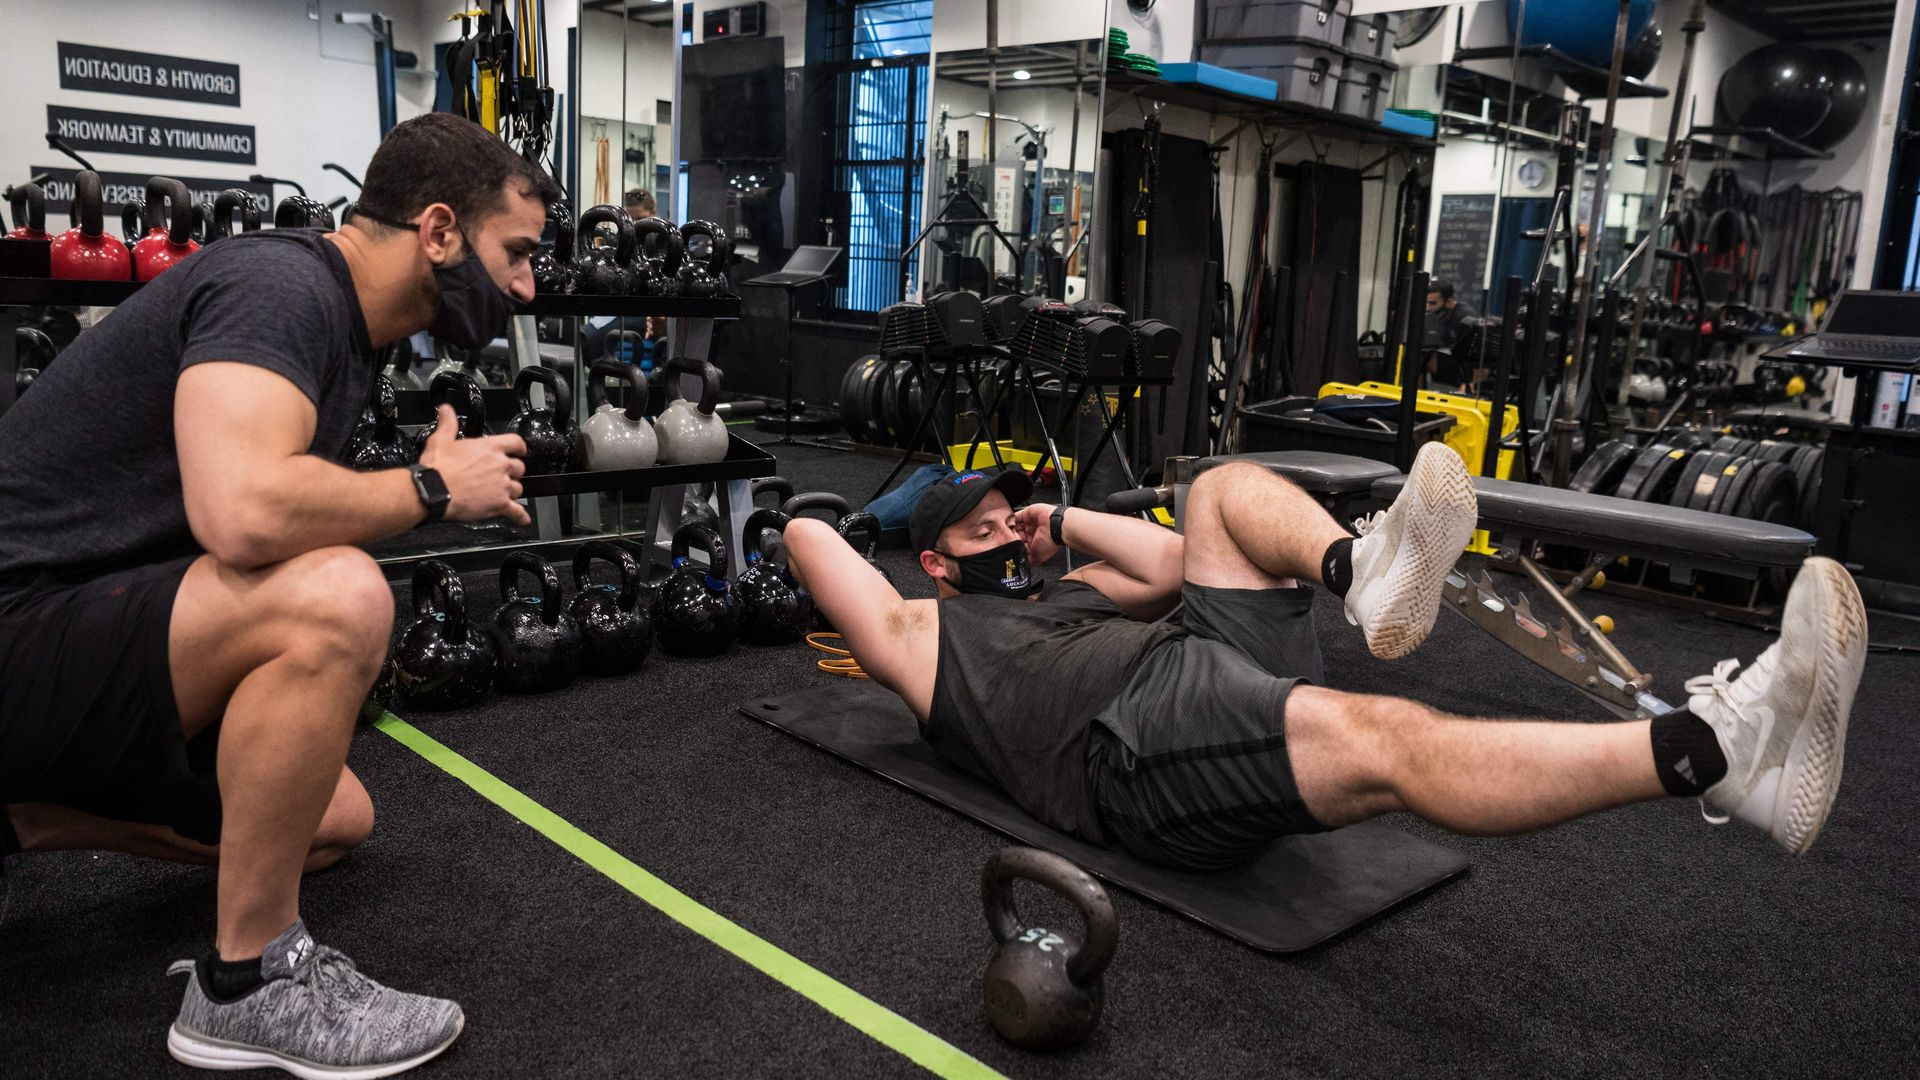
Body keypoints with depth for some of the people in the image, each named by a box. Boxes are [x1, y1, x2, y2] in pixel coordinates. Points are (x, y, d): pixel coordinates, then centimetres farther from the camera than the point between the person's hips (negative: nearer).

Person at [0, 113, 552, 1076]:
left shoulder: (341, 325, 10)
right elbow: (244, 512, -36)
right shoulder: (279, 283, -19)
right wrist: (432, 488, -20)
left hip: (82, 642, 10)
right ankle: (251, 987, -14)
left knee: (336, 820, 15)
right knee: (333, 597, -32)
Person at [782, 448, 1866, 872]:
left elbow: (1168, 562, 32)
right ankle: (1719, 751, -47)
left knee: (1226, 489, 7)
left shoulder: (1066, 588, 38)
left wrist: (1058, 520, 35)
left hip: (1217, 662, 9)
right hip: (1147, 744, -8)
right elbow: (808, 536, 14)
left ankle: (1360, 573, -26)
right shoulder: (926, 633, 20)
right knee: (1382, 738, -33)